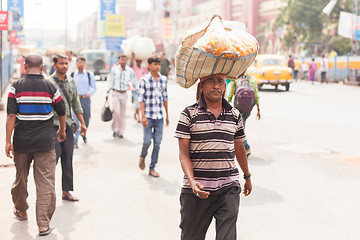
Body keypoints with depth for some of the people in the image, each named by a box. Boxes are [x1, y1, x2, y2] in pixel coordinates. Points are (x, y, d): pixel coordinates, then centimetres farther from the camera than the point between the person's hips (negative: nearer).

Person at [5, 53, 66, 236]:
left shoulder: (16, 87, -4)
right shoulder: (50, 87, -1)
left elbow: (11, 116, -10)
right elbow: (62, 113, 9)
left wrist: (8, 141, -5)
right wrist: (61, 130, 27)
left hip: (21, 141, 1)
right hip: (45, 142, -1)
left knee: (21, 178, 19)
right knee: (45, 182, 0)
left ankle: (21, 212, 39)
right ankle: (43, 224, -2)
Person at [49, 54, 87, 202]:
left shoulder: (71, 82, 12)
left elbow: (76, 103, 19)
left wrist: (82, 123, 16)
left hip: (68, 125, 6)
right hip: (53, 125, -6)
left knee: (67, 160, 7)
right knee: (52, 158, -8)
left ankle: (66, 192, 15)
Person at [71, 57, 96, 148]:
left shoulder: (89, 75, 4)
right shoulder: (72, 75, 2)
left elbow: (94, 87, 8)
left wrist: (88, 93, -12)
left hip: (86, 99, 2)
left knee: (86, 119, 11)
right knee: (75, 119, -14)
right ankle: (75, 141, -11)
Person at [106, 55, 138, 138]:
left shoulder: (130, 71, -1)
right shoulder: (114, 69, -2)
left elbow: (134, 82, 8)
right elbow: (110, 81, 6)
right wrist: (107, 93, 8)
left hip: (124, 94, 2)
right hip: (115, 93, -2)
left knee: (123, 113, 6)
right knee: (116, 111, -16)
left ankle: (120, 132, 15)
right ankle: (115, 130, 1)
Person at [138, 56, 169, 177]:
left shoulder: (164, 79, 9)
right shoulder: (144, 80, -4)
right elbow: (141, 98, -6)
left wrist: (167, 115, 15)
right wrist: (143, 115, -14)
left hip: (159, 116, 4)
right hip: (148, 116, -4)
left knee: (157, 143, 3)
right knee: (147, 141, -5)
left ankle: (152, 168, 13)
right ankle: (142, 156, 28)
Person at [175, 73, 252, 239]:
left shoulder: (235, 115, 9)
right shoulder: (189, 114, -2)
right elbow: (183, 153, -6)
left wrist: (247, 177, 32)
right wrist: (192, 182, -21)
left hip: (228, 188, 2)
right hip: (197, 189, -1)